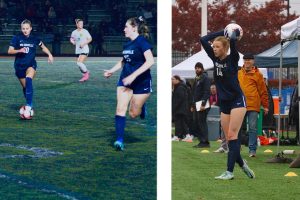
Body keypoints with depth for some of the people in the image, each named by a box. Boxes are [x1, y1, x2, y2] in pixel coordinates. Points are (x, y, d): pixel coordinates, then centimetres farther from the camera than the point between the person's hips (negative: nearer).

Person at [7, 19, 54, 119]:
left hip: (31, 64, -1)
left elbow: (43, 47, 18)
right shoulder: (17, 38, -3)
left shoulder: (34, 39, 1)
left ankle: (28, 106, -34)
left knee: (28, 80, -29)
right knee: (25, 86, 7)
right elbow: (10, 51, -5)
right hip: (19, 65, 1)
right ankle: (29, 106, 31)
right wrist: (19, 50, -22)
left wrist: (49, 54, 5)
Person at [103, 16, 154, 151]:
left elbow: (150, 61, -26)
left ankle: (142, 108, 39)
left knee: (133, 114, 4)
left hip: (141, 81, -6)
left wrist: (133, 75, -29)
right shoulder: (127, 44, 7)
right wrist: (111, 71, 11)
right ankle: (119, 140, -11)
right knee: (120, 109, -10)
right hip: (125, 80, 6)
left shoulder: (142, 41, -15)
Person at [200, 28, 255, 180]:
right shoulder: (215, 59, 6)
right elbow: (203, 40, 4)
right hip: (224, 103, 6)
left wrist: (235, 33, -5)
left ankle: (229, 171, -15)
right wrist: (222, 32, 4)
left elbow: (232, 41, -25)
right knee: (228, 138, 3)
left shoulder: (232, 59, -9)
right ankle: (242, 164, 18)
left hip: (237, 101, -6)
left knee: (232, 135, -12)